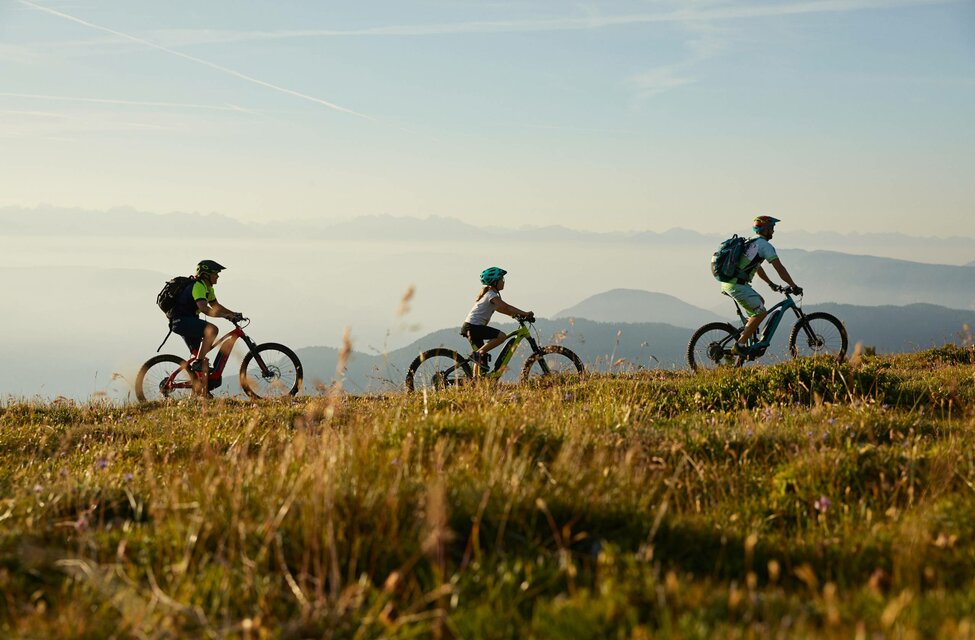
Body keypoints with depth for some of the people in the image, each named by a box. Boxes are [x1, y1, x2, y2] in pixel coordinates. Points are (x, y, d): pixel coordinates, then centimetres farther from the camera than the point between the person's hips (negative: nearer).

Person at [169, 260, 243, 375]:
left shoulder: (208, 288, 14)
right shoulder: (198, 286, -19)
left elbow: (215, 306, 22)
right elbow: (204, 309, -33)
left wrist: (233, 314, 9)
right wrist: (225, 315, -38)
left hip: (188, 322, 11)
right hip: (181, 321, -11)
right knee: (212, 329, -30)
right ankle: (197, 363, -25)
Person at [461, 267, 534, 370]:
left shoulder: (487, 293, 20)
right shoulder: (491, 295, -11)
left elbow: (500, 308, 24)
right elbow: (506, 307, -21)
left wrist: (516, 314, 16)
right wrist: (525, 314, -20)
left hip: (470, 327, 10)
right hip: (473, 326, -10)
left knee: (481, 353, 14)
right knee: (501, 336, -20)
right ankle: (478, 354, -17)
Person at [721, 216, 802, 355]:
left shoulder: (751, 243, 24)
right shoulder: (764, 245, -6)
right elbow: (779, 268, -8)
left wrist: (771, 284, 40)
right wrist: (794, 286, -3)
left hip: (728, 283, 10)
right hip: (737, 285, -10)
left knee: (760, 301, 24)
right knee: (761, 312, -8)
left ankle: (746, 332, 19)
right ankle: (739, 345, -10)